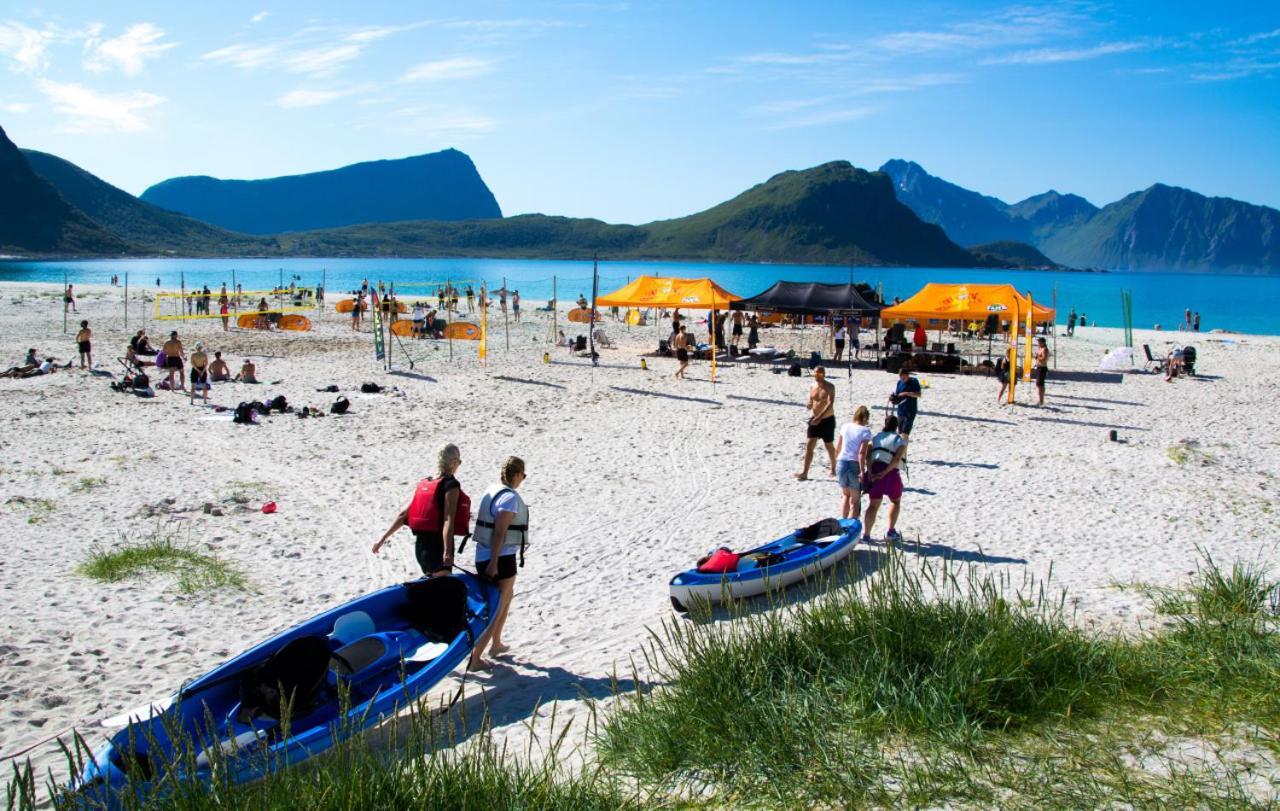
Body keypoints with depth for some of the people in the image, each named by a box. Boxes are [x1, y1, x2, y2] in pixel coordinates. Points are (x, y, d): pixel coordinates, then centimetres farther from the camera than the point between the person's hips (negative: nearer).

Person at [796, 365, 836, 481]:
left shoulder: (829, 387, -13)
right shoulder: (813, 386, 5)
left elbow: (830, 403, -24)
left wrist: (820, 417, -33)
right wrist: (809, 405, -11)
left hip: (827, 420, -5)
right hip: (814, 419, 5)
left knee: (829, 446, 10)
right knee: (809, 445, -4)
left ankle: (833, 469, 31)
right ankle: (804, 472, -5)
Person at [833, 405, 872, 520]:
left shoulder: (845, 427, 6)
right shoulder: (865, 431, -6)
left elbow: (837, 449, 10)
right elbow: (862, 453, -16)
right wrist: (862, 471, -16)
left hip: (841, 463, 4)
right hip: (855, 465, -4)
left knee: (846, 494, 25)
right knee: (855, 500, 10)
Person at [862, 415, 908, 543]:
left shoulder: (875, 437, 12)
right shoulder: (900, 440, 3)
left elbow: (867, 456, -3)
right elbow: (897, 459, -13)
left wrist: (870, 472, -9)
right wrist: (884, 473, -15)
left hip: (874, 473, 3)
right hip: (891, 474, -3)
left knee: (873, 505, 7)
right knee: (895, 501, 22)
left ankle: (866, 534, -5)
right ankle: (891, 532, 19)